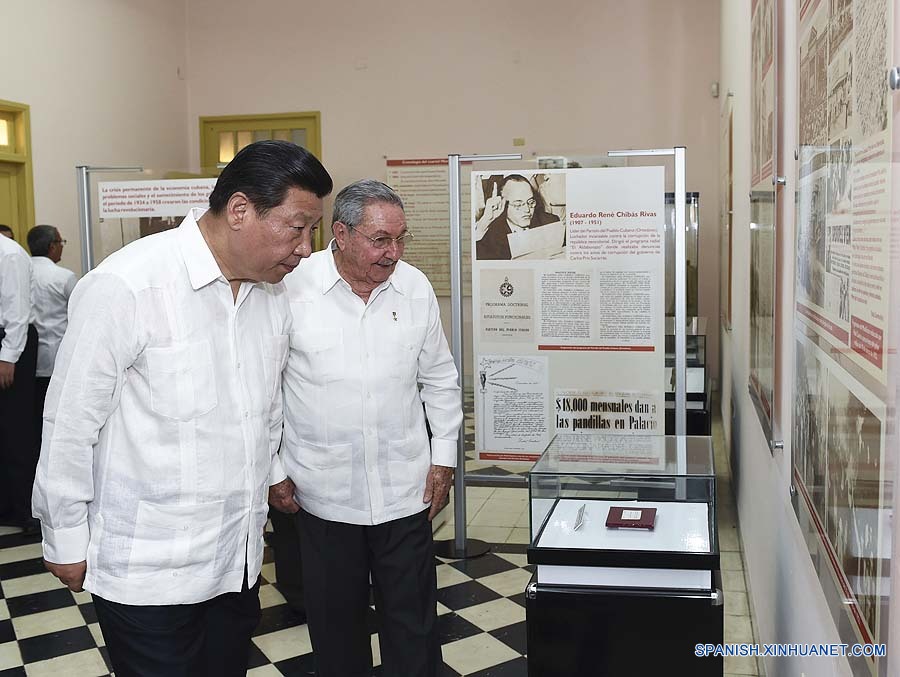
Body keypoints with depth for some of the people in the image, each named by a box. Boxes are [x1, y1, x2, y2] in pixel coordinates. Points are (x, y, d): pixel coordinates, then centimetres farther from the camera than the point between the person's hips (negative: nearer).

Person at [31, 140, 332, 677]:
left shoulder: (272, 294, 2)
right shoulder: (126, 286, -19)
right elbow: (70, 424, -12)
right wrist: (66, 540, -4)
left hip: (240, 558, 6)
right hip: (148, 569, -6)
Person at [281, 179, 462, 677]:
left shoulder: (415, 288, 1)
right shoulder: (293, 288, -9)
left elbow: (439, 379, 10)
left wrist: (444, 455, 7)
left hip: (404, 488, 2)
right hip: (323, 491, -1)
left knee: (412, 621, 11)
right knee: (335, 620, 16)